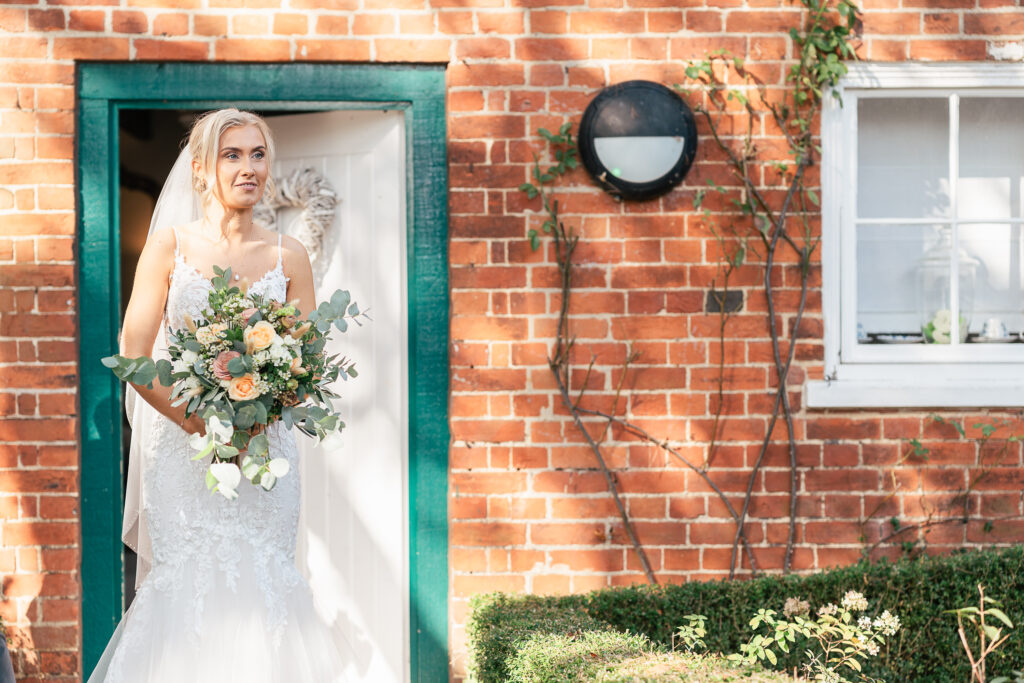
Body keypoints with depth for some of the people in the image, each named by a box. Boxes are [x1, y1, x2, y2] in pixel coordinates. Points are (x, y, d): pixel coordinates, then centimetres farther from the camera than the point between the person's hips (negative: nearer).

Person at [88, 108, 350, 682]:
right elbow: (135, 356, -2)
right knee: (189, 587, -6)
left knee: (259, 587, -5)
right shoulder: (169, 244, 3)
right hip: (184, 450, -1)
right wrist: (197, 420, -12)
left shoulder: (288, 256, 7)